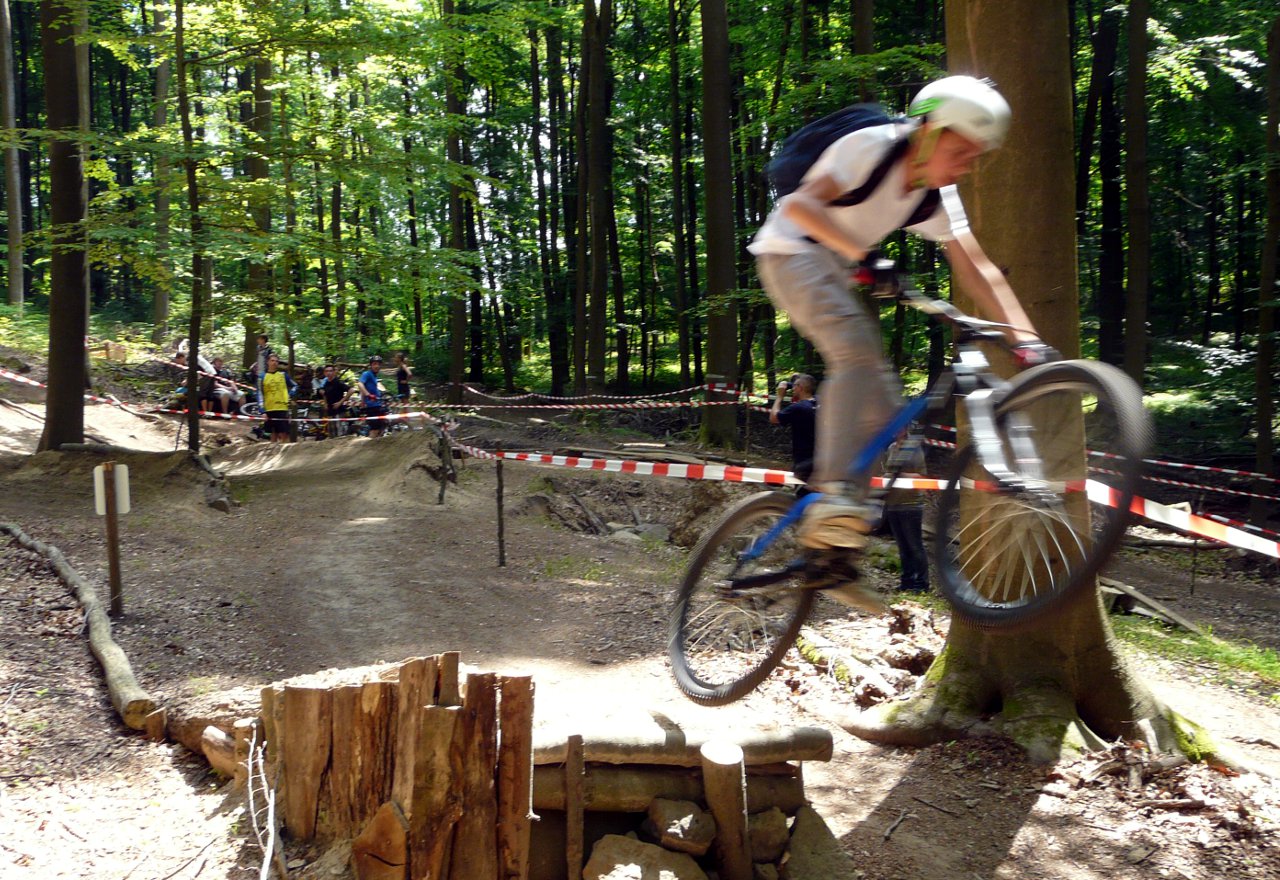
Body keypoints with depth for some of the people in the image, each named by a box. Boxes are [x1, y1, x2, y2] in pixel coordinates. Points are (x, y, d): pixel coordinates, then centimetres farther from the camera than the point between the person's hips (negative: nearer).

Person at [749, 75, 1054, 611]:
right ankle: (834, 492, -38)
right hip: (791, 250, -7)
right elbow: (800, 205, -30)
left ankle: (829, 544, 5)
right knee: (858, 347, -33)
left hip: (838, 270, 8)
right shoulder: (871, 147, -19)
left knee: (882, 408, -1)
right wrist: (864, 255, -44)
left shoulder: (938, 198, 1)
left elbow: (976, 269, -4)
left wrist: (1025, 337, -15)